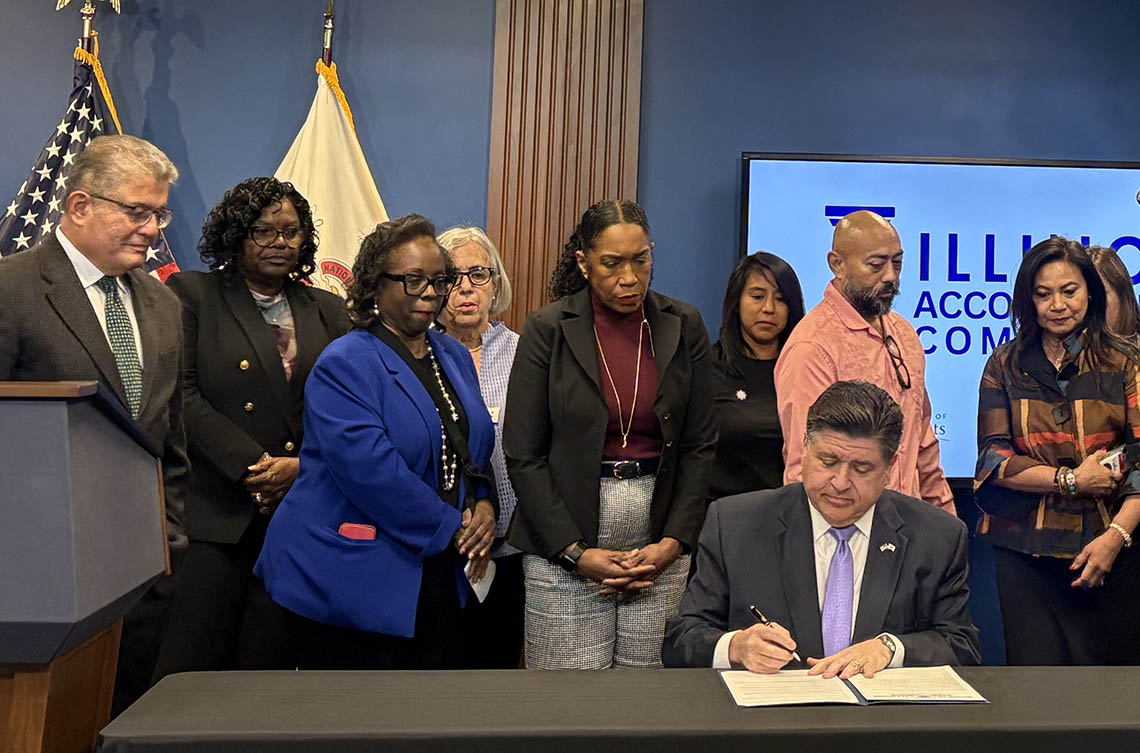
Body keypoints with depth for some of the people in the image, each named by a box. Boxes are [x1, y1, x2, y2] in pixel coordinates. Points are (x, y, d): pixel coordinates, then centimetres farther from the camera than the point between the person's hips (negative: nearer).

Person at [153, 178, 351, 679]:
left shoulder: (329, 312, 14)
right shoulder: (191, 294, 5)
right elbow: (183, 395, -5)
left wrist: (302, 465, -7)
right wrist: (253, 465, -11)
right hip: (214, 510, -2)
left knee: (266, 666, 6)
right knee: (192, 667, -1)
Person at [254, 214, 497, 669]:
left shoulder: (455, 358, 12)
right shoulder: (344, 365, -13)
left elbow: (476, 446, 19)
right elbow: (370, 469, -23)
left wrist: (484, 503, -1)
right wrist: (450, 528, -17)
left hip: (439, 579, 7)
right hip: (353, 585, -7)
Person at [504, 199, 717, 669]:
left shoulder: (682, 326, 4)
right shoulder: (547, 329, -3)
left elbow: (700, 445, 6)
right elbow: (523, 456, -4)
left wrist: (674, 542, -3)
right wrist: (576, 551, -9)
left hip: (660, 546, 2)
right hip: (564, 545, -2)